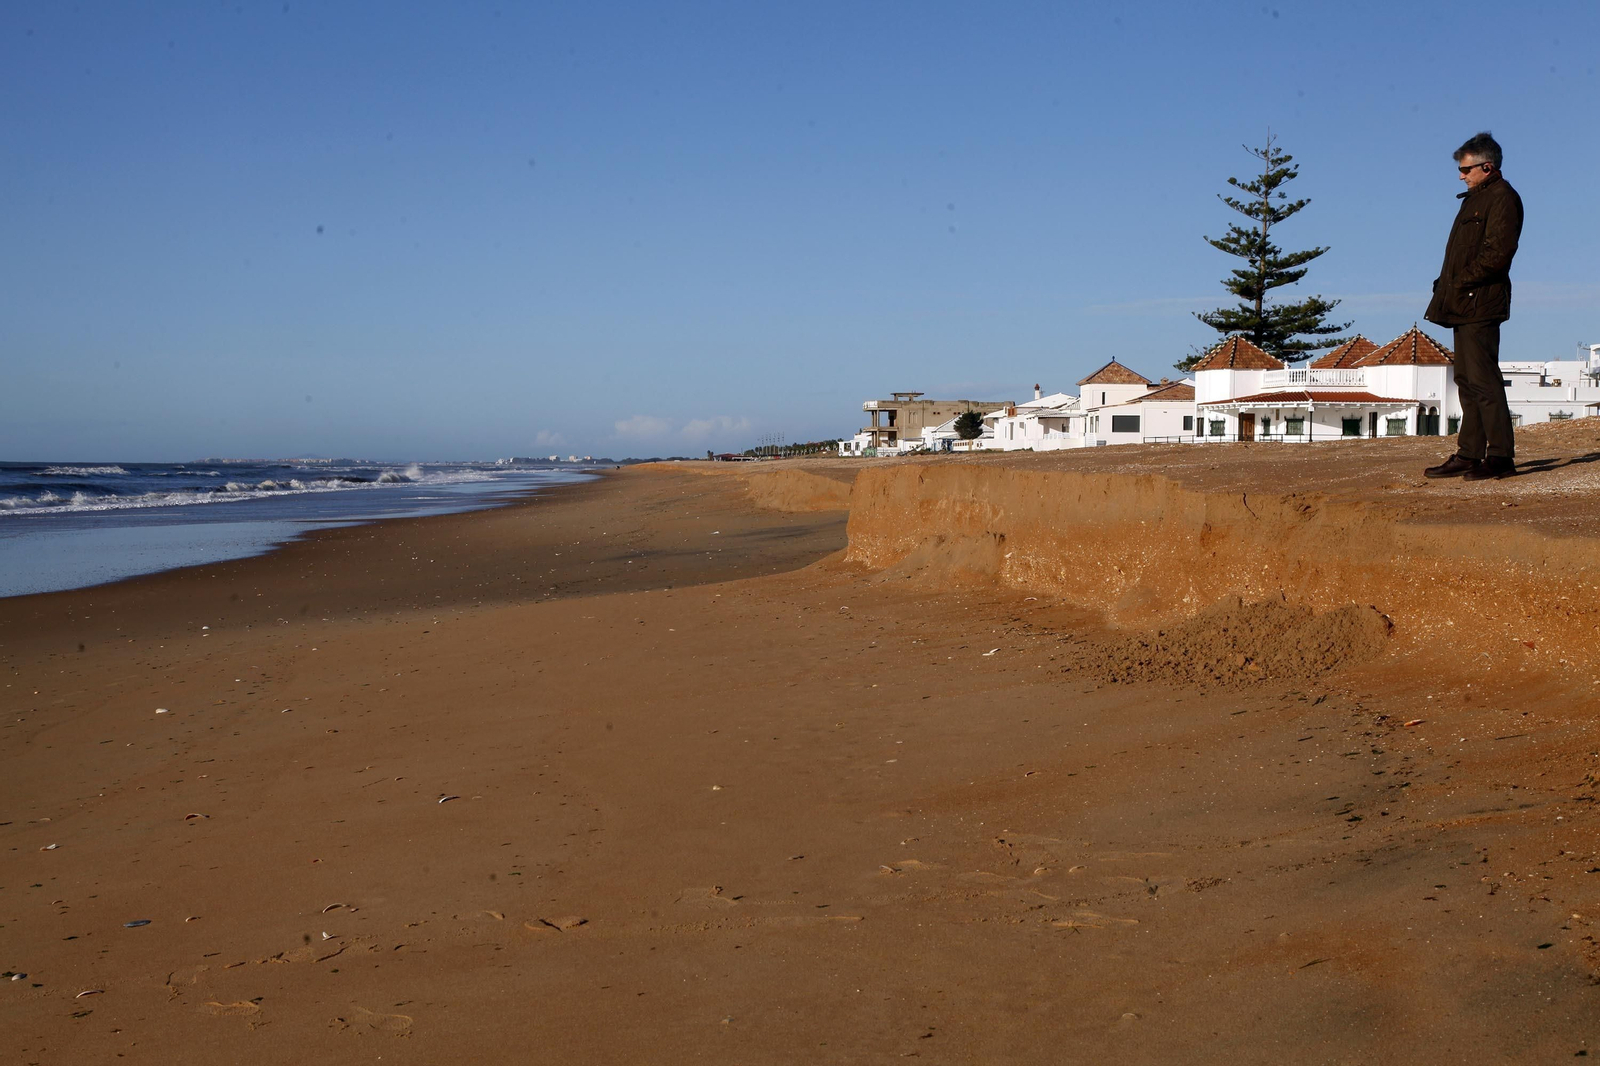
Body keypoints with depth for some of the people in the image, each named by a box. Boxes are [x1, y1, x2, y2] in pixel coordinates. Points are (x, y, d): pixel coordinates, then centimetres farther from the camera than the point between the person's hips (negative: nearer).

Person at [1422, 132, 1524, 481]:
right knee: (1467, 380, 10)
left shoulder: (1502, 199, -9)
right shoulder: (1475, 197, 21)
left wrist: (1460, 282, -16)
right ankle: (1469, 455, 14)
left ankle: (1500, 456, -9)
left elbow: (1497, 254, -19)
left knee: (1483, 380, -11)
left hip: (1479, 304, -10)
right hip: (1463, 305, 10)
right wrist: (1447, 285, 11)